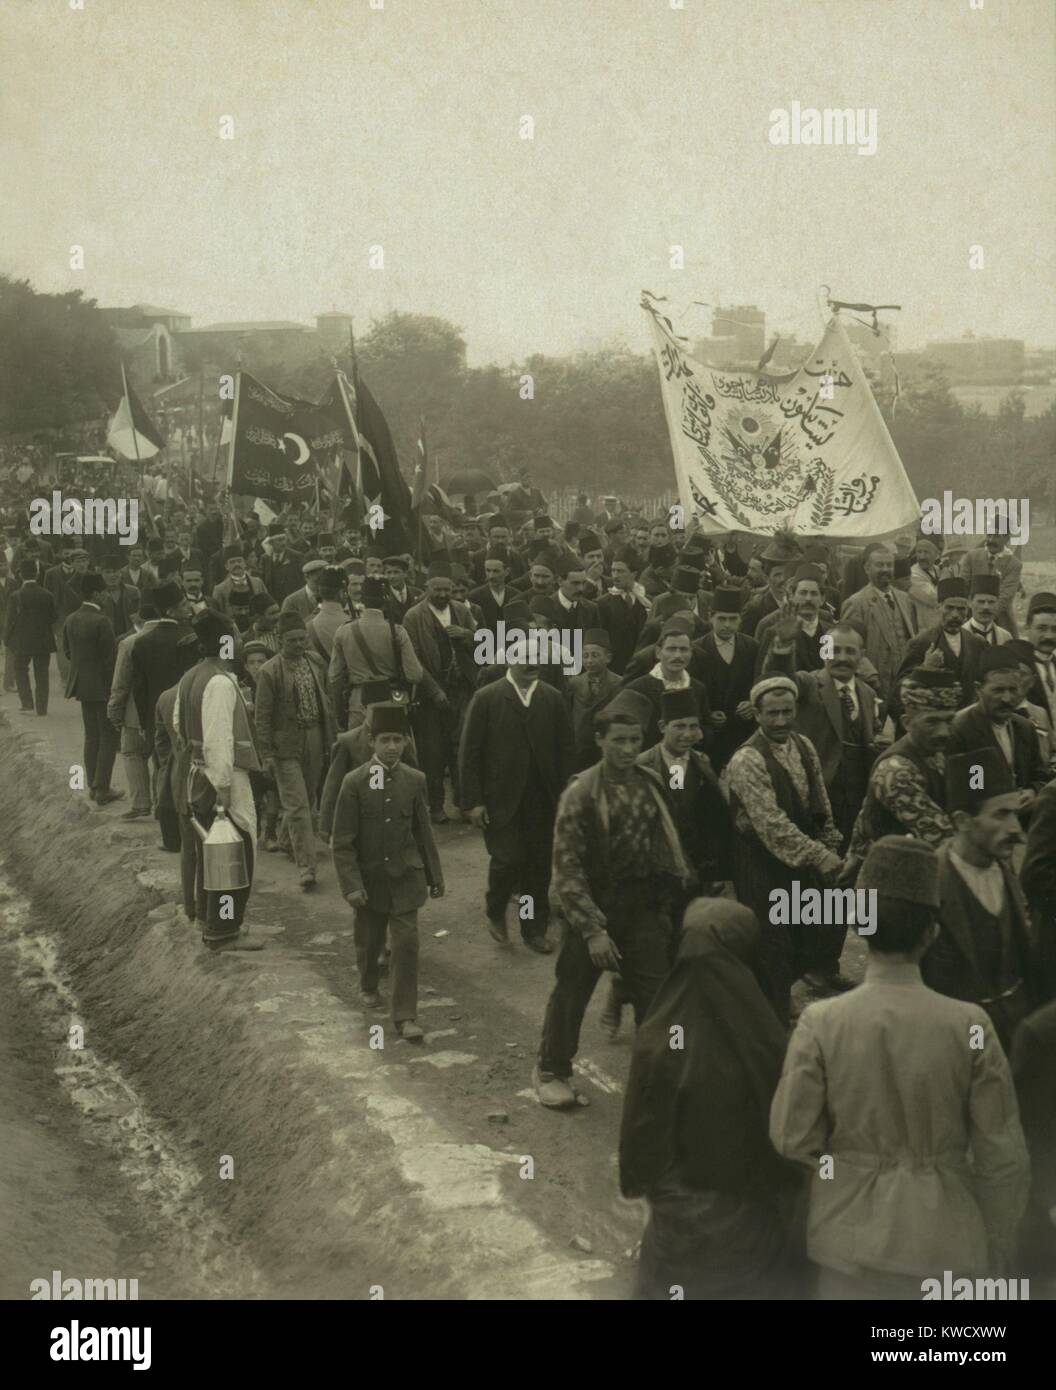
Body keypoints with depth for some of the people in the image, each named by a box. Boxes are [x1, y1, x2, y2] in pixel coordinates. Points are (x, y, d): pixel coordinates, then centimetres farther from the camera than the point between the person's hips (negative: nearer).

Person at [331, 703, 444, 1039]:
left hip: (405, 877, 1)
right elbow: (343, 842, -10)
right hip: (369, 878, -1)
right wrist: (351, 885, -16)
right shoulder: (355, 782, -11)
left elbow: (423, 833, 7)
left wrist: (435, 876, 10)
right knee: (369, 942, 15)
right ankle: (368, 986, 45)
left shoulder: (415, 780, -3)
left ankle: (405, 1015, 2)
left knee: (407, 944, -5)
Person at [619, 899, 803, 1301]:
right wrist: (783, 1192, 9)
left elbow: (641, 1129, -13)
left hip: (684, 1215, -1)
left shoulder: (660, 1042, -22)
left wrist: (637, 1181, 6)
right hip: (756, 1215, 2)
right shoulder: (768, 1039, -18)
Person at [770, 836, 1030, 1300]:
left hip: (850, 1237, 1)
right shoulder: (969, 1026, -12)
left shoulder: (820, 1023, -12)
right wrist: (999, 1250, 6)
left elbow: (792, 1137, -7)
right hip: (944, 1243, 0)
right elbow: (1003, 1156, -7)